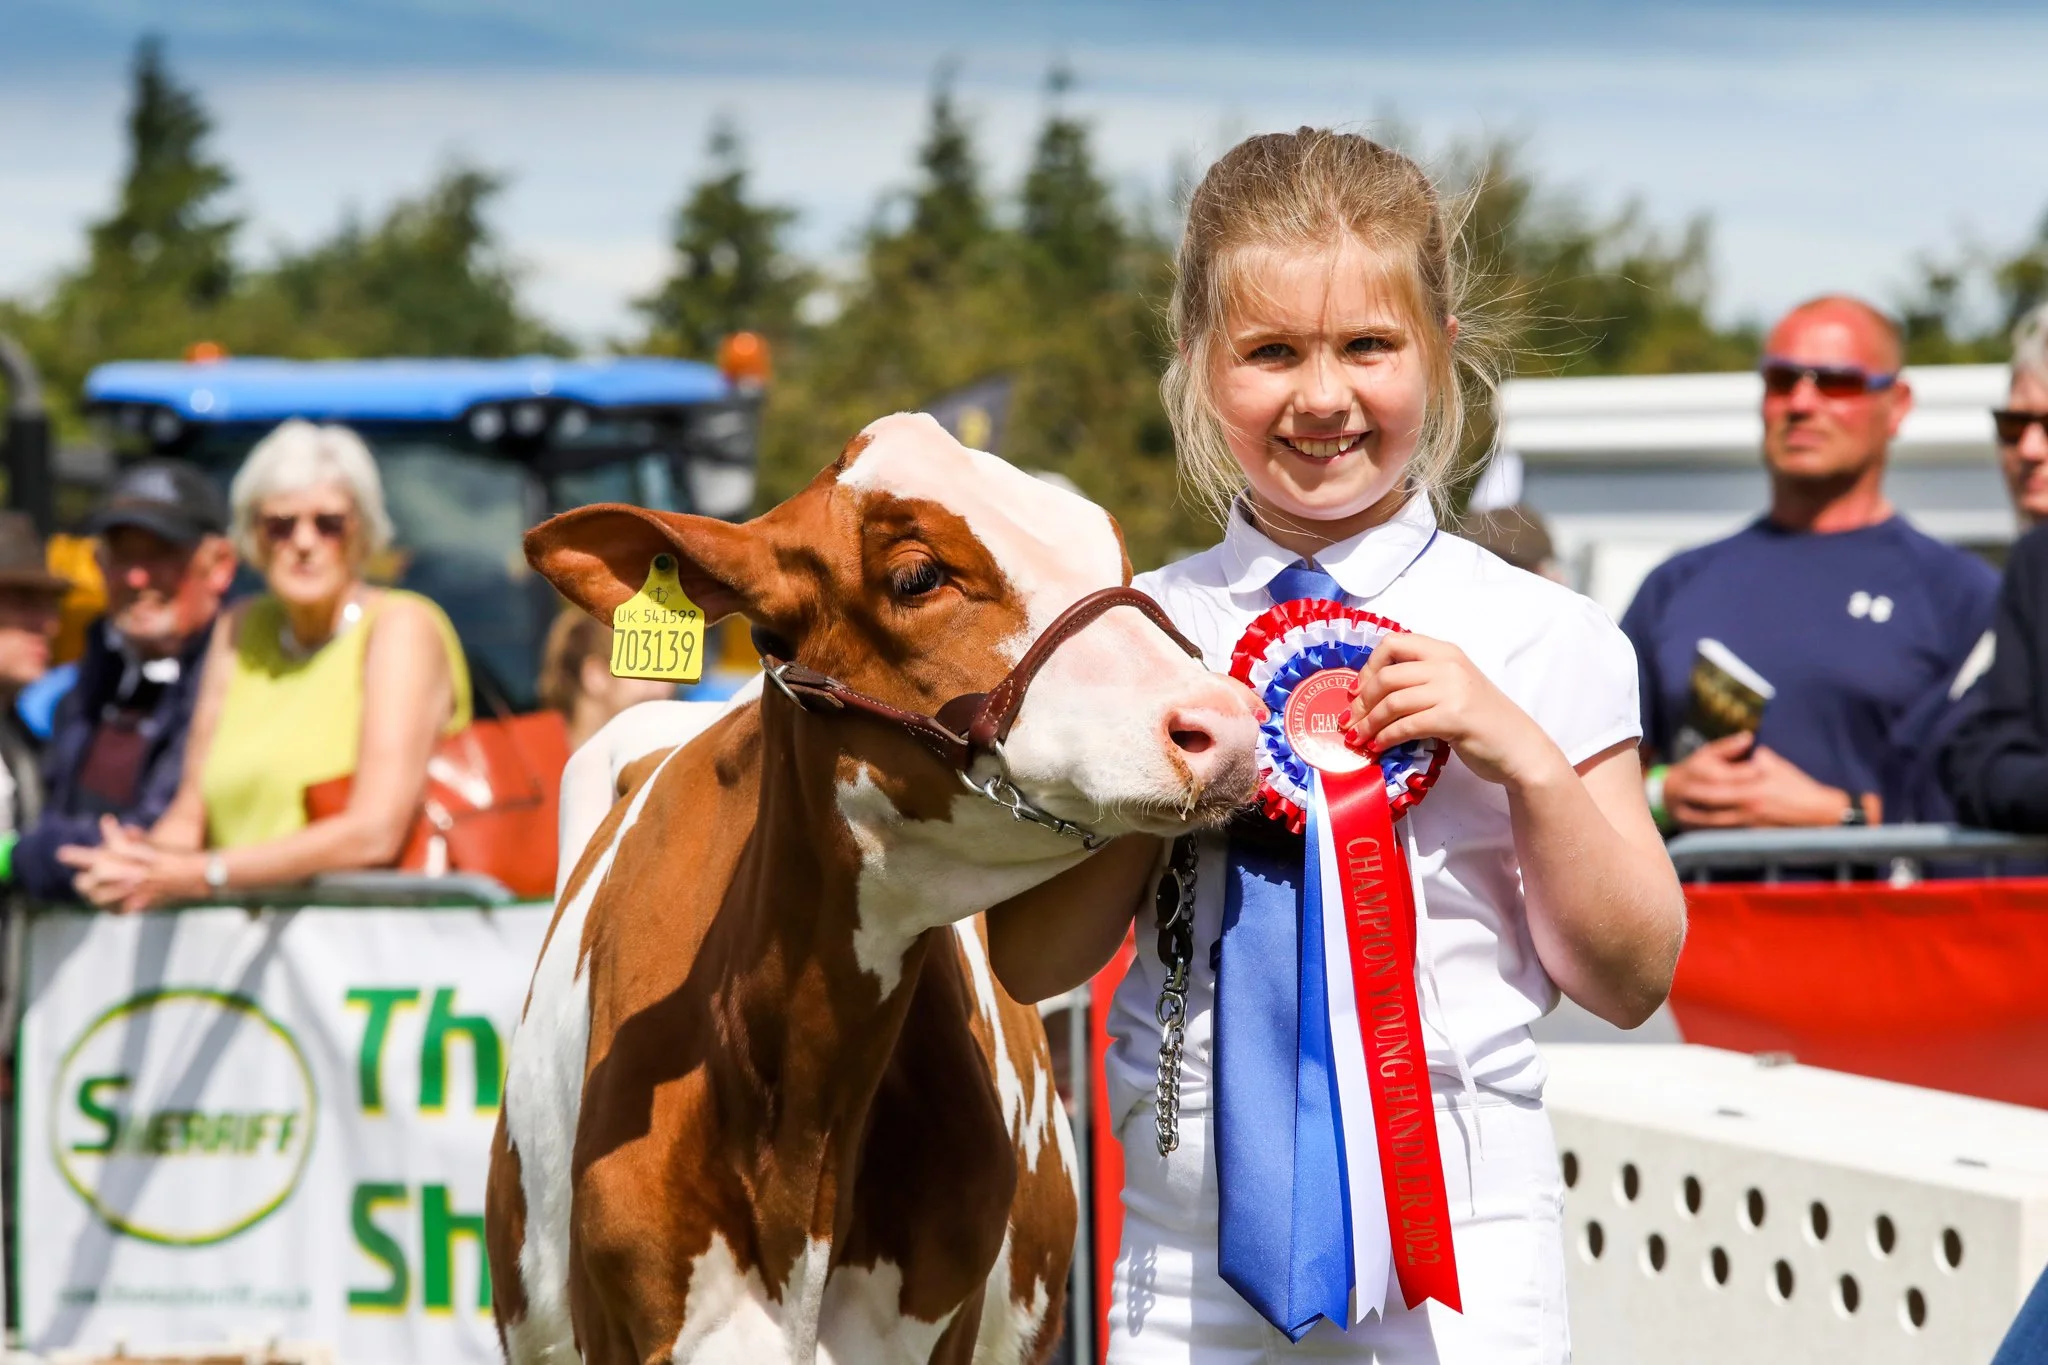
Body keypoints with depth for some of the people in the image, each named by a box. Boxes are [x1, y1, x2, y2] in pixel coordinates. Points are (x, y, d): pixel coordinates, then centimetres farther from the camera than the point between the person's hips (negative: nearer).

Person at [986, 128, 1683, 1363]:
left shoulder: (1540, 639, -1)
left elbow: (1629, 981, 0)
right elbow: (1030, 962, 4)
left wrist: (1530, 762, -14)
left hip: (1458, 1229, -2)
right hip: (1189, 1242, 2)